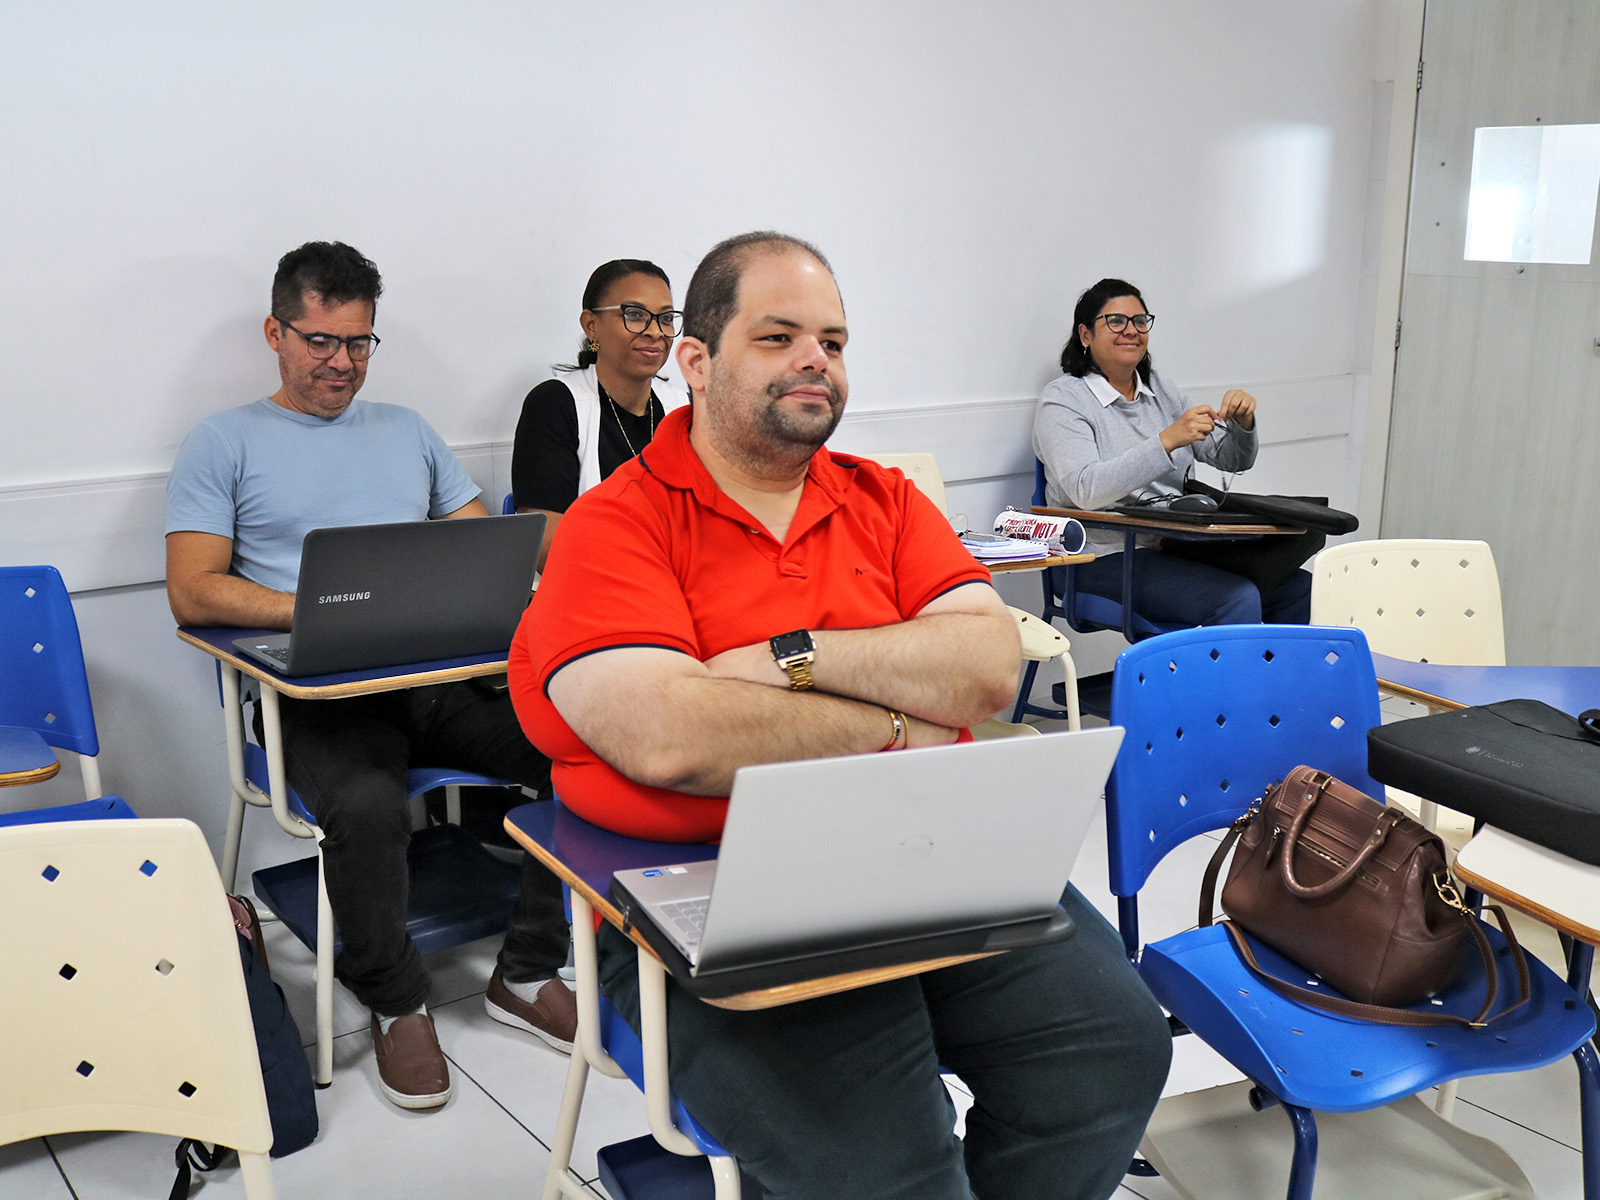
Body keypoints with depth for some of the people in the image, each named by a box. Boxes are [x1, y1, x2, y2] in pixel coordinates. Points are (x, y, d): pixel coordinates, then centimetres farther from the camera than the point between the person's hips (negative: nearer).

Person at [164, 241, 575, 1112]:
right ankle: (395, 1003, -7)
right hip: (322, 693, -4)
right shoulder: (225, 443, 11)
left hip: (442, 675, 4)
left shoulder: (406, 431, 25)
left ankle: (527, 973, -2)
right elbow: (192, 591, -1)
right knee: (366, 804, -36)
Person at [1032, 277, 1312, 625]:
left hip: (1180, 546, 7)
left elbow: (1233, 459, 15)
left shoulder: (1161, 392, 16)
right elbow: (1086, 490, -21)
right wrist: (1167, 440, -27)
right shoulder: (1062, 400, -4)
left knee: (1298, 588, -10)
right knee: (1237, 600, -27)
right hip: (1107, 557, -7)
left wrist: (1243, 422, -8)